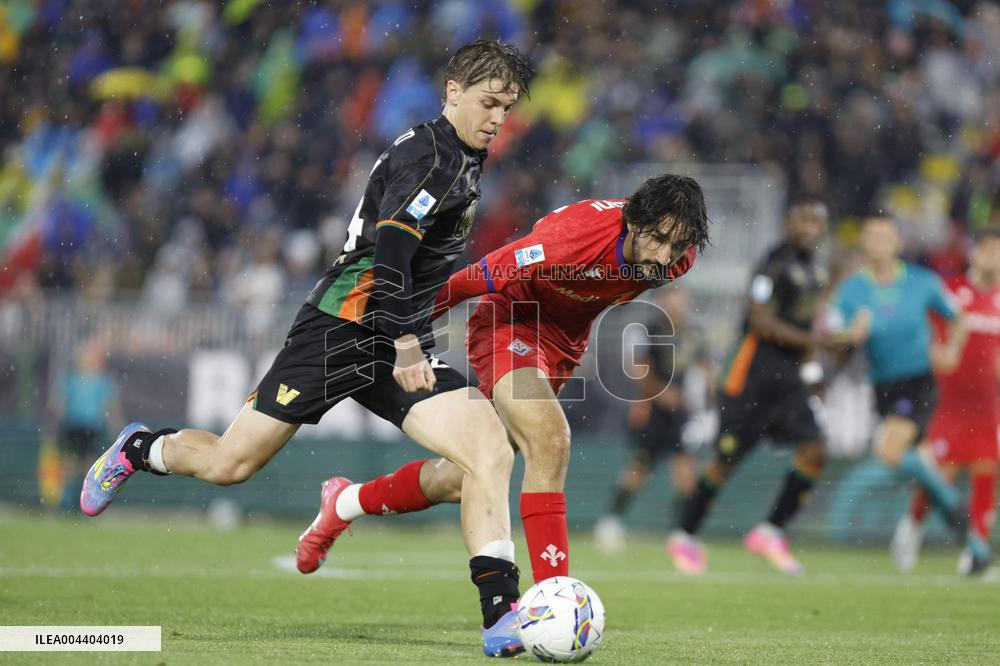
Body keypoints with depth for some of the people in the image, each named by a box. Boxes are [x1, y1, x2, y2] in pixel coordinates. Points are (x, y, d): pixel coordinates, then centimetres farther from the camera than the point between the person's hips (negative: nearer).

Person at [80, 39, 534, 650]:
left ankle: (501, 613, -21)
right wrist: (404, 345, -29)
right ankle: (138, 449, 32)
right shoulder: (426, 154, -13)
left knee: (492, 449, -16)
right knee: (229, 464, -1)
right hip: (343, 328, -8)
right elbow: (388, 254, -23)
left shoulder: (466, 158, 16)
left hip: (402, 343, 8)